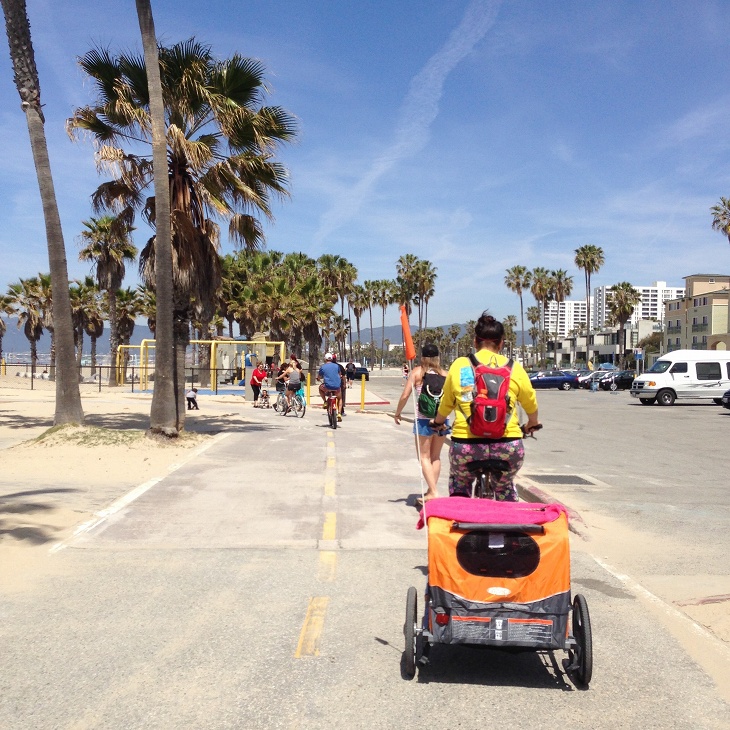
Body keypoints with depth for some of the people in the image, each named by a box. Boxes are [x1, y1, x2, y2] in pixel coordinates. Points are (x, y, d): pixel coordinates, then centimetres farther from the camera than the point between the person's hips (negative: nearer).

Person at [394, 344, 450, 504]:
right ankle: (431, 491, 21)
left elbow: (405, 396, -6)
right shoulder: (445, 374, 4)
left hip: (423, 420, -3)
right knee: (435, 457, 16)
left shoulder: (417, 372, -2)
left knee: (424, 457, 5)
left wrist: (397, 413, 7)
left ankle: (433, 492, -7)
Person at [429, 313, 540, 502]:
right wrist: (532, 423, 39)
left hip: (466, 444, 0)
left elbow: (446, 403, 15)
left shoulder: (459, 365, 4)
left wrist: (437, 422, 37)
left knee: (459, 485, 30)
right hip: (508, 447, 1)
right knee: (505, 489, 30)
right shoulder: (514, 368, 5)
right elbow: (531, 403, 17)